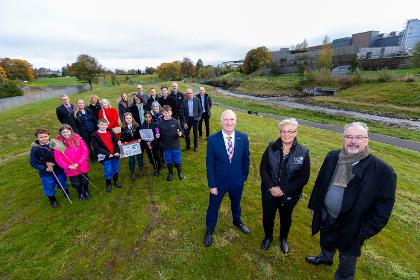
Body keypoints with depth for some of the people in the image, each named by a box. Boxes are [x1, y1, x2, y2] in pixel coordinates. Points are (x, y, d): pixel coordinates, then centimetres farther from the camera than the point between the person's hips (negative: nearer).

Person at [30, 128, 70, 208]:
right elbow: (33, 162, -9)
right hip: (45, 173, 0)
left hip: (59, 169, 1)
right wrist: (45, 168, -20)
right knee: (49, 188, 16)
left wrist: (54, 163, -24)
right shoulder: (35, 148, -14)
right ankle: (53, 200, 42)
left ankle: (66, 192, 52)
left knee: (63, 183, 22)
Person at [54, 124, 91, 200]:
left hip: (82, 166, 0)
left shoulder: (78, 139, -10)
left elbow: (85, 151, -10)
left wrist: (78, 163, -16)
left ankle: (87, 192, 46)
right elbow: (57, 157, -8)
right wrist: (67, 166, -16)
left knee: (84, 180, 19)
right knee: (76, 183, 19)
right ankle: (80, 194, 45)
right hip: (70, 169, 0)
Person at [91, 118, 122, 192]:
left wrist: (117, 151, -11)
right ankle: (108, 184, 26)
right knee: (108, 171, 3)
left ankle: (116, 181, 38)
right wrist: (107, 153, -20)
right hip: (105, 157, -4)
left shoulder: (111, 133, 6)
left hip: (115, 155, 4)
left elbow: (116, 143, 5)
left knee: (116, 169, 16)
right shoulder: (95, 135, -7)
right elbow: (96, 147, -14)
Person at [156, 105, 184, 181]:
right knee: (168, 161, 16)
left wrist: (180, 133, -21)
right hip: (166, 146, 1)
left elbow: (180, 131, 0)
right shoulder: (160, 123, -4)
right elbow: (158, 134, 5)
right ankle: (170, 173, 37)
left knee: (177, 160, 12)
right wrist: (157, 136, -16)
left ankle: (180, 172, 35)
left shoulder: (175, 121, -7)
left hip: (175, 145, -1)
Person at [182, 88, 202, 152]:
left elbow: (200, 110, 2)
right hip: (187, 119, 1)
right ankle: (187, 146, 27)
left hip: (195, 119, -1)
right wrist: (184, 122, -7)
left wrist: (199, 117, -8)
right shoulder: (184, 101, -3)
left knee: (195, 133, 9)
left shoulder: (197, 100, -4)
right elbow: (183, 112, -3)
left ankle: (196, 146, 25)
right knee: (186, 133, 8)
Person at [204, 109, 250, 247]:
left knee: (236, 203, 27)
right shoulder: (212, 139, -20)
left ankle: (237, 221, 59)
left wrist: (244, 177, 4)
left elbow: (246, 159, -1)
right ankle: (209, 230, 46)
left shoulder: (243, 138, -14)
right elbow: (209, 163, -13)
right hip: (219, 181, -2)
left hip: (237, 181, 2)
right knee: (213, 206, 18)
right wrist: (212, 185, -11)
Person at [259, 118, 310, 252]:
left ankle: (283, 239, 55)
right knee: (267, 216, 19)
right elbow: (263, 168, -8)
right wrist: (271, 187, -19)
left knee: (286, 218, 25)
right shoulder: (271, 148, -11)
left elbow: (304, 177, -13)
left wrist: (283, 190, -19)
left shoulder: (303, 152, -14)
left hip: (290, 195, 0)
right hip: (269, 192, 1)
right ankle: (268, 237, 50)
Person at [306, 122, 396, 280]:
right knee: (325, 242, 32)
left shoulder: (383, 171, -22)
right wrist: (315, 206, 5)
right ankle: (325, 258, 63)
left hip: (351, 226, -4)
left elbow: (383, 207, -15)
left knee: (347, 259, 22)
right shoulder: (332, 157, -9)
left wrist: (365, 232, -13)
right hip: (326, 217, 4)